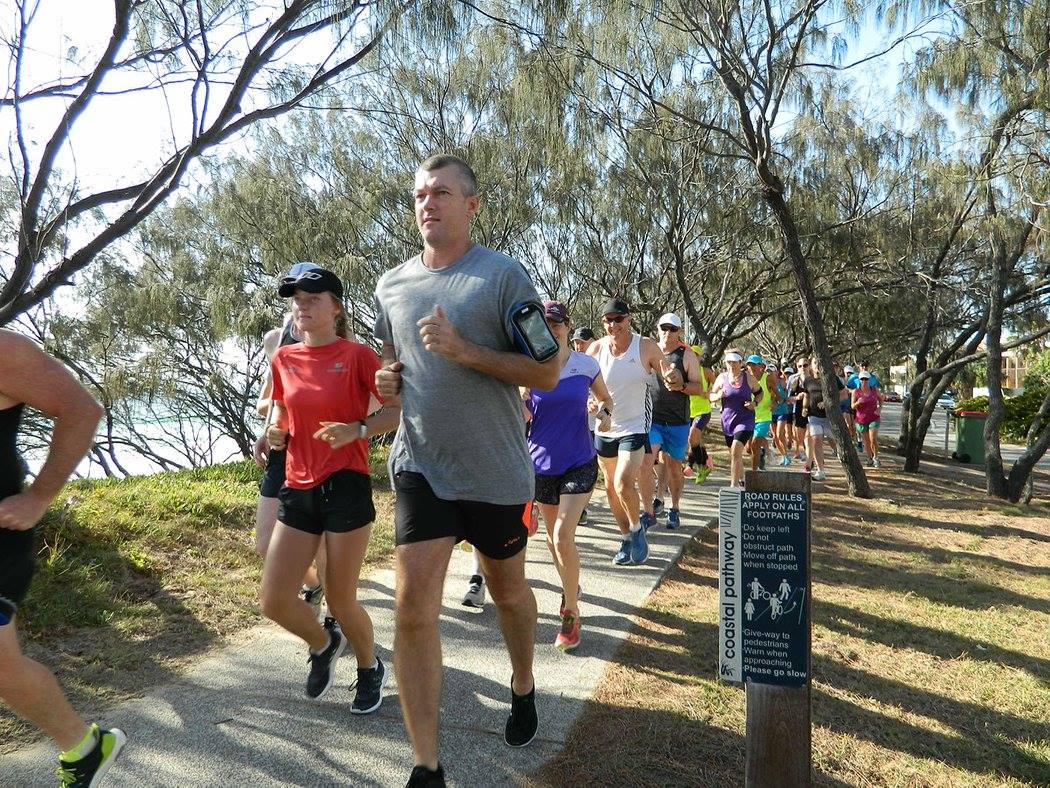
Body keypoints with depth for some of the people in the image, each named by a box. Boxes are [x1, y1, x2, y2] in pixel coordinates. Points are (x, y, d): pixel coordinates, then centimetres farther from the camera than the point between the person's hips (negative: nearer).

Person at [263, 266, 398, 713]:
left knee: (340, 600, 3)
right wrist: (276, 434, 0)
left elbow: (398, 411, -6)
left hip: (346, 487, -5)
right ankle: (324, 645, 35)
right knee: (275, 602, 1)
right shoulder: (283, 359, 9)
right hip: (298, 490, 5)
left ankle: (370, 669, 34)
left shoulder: (356, 355, -6)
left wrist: (357, 430, -21)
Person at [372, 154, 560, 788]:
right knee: (413, 608, -7)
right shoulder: (392, 284, 7)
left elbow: (547, 373, -12)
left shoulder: (504, 274, -8)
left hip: (495, 472, -2)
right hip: (421, 467, 3)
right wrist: (386, 381, -2)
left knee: (509, 592, 17)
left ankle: (523, 688, 47)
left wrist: (463, 350, -23)